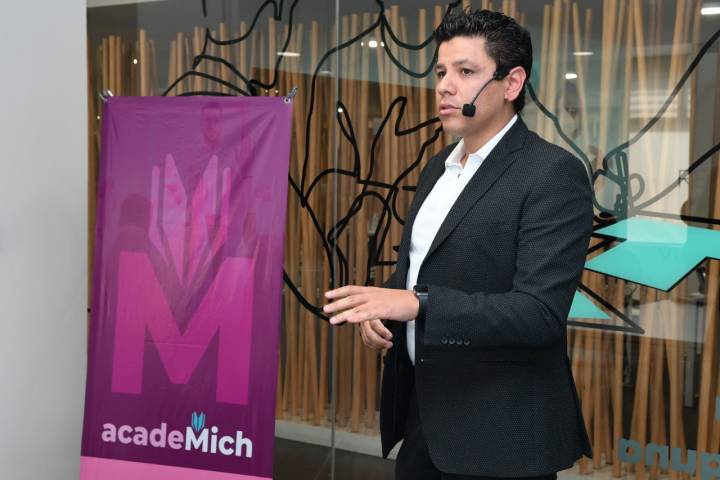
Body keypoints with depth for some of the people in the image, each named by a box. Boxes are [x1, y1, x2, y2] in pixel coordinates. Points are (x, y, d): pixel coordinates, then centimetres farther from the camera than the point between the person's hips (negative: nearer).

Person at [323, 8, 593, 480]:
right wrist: (381, 306, -2)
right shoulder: (440, 165, 9)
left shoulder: (554, 174, -16)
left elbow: (540, 312, -23)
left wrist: (417, 304, -29)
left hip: (500, 428, -7)